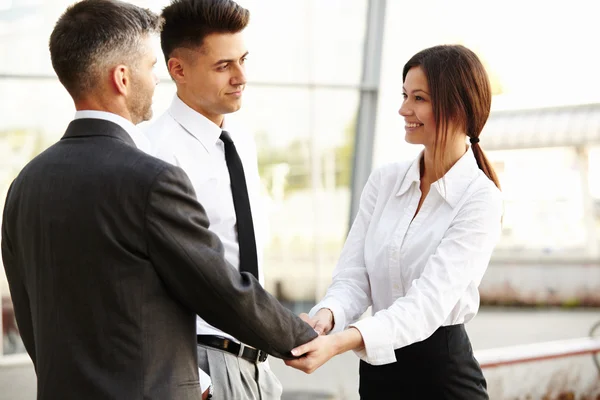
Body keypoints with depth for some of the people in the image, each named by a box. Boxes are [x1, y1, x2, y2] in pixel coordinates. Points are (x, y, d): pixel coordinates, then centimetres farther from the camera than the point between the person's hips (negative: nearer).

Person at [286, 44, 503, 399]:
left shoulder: (480, 199, -12)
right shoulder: (385, 181, 3)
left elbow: (429, 303, -23)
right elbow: (354, 277, -2)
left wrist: (340, 342, -36)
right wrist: (327, 316, -25)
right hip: (378, 368, 4)